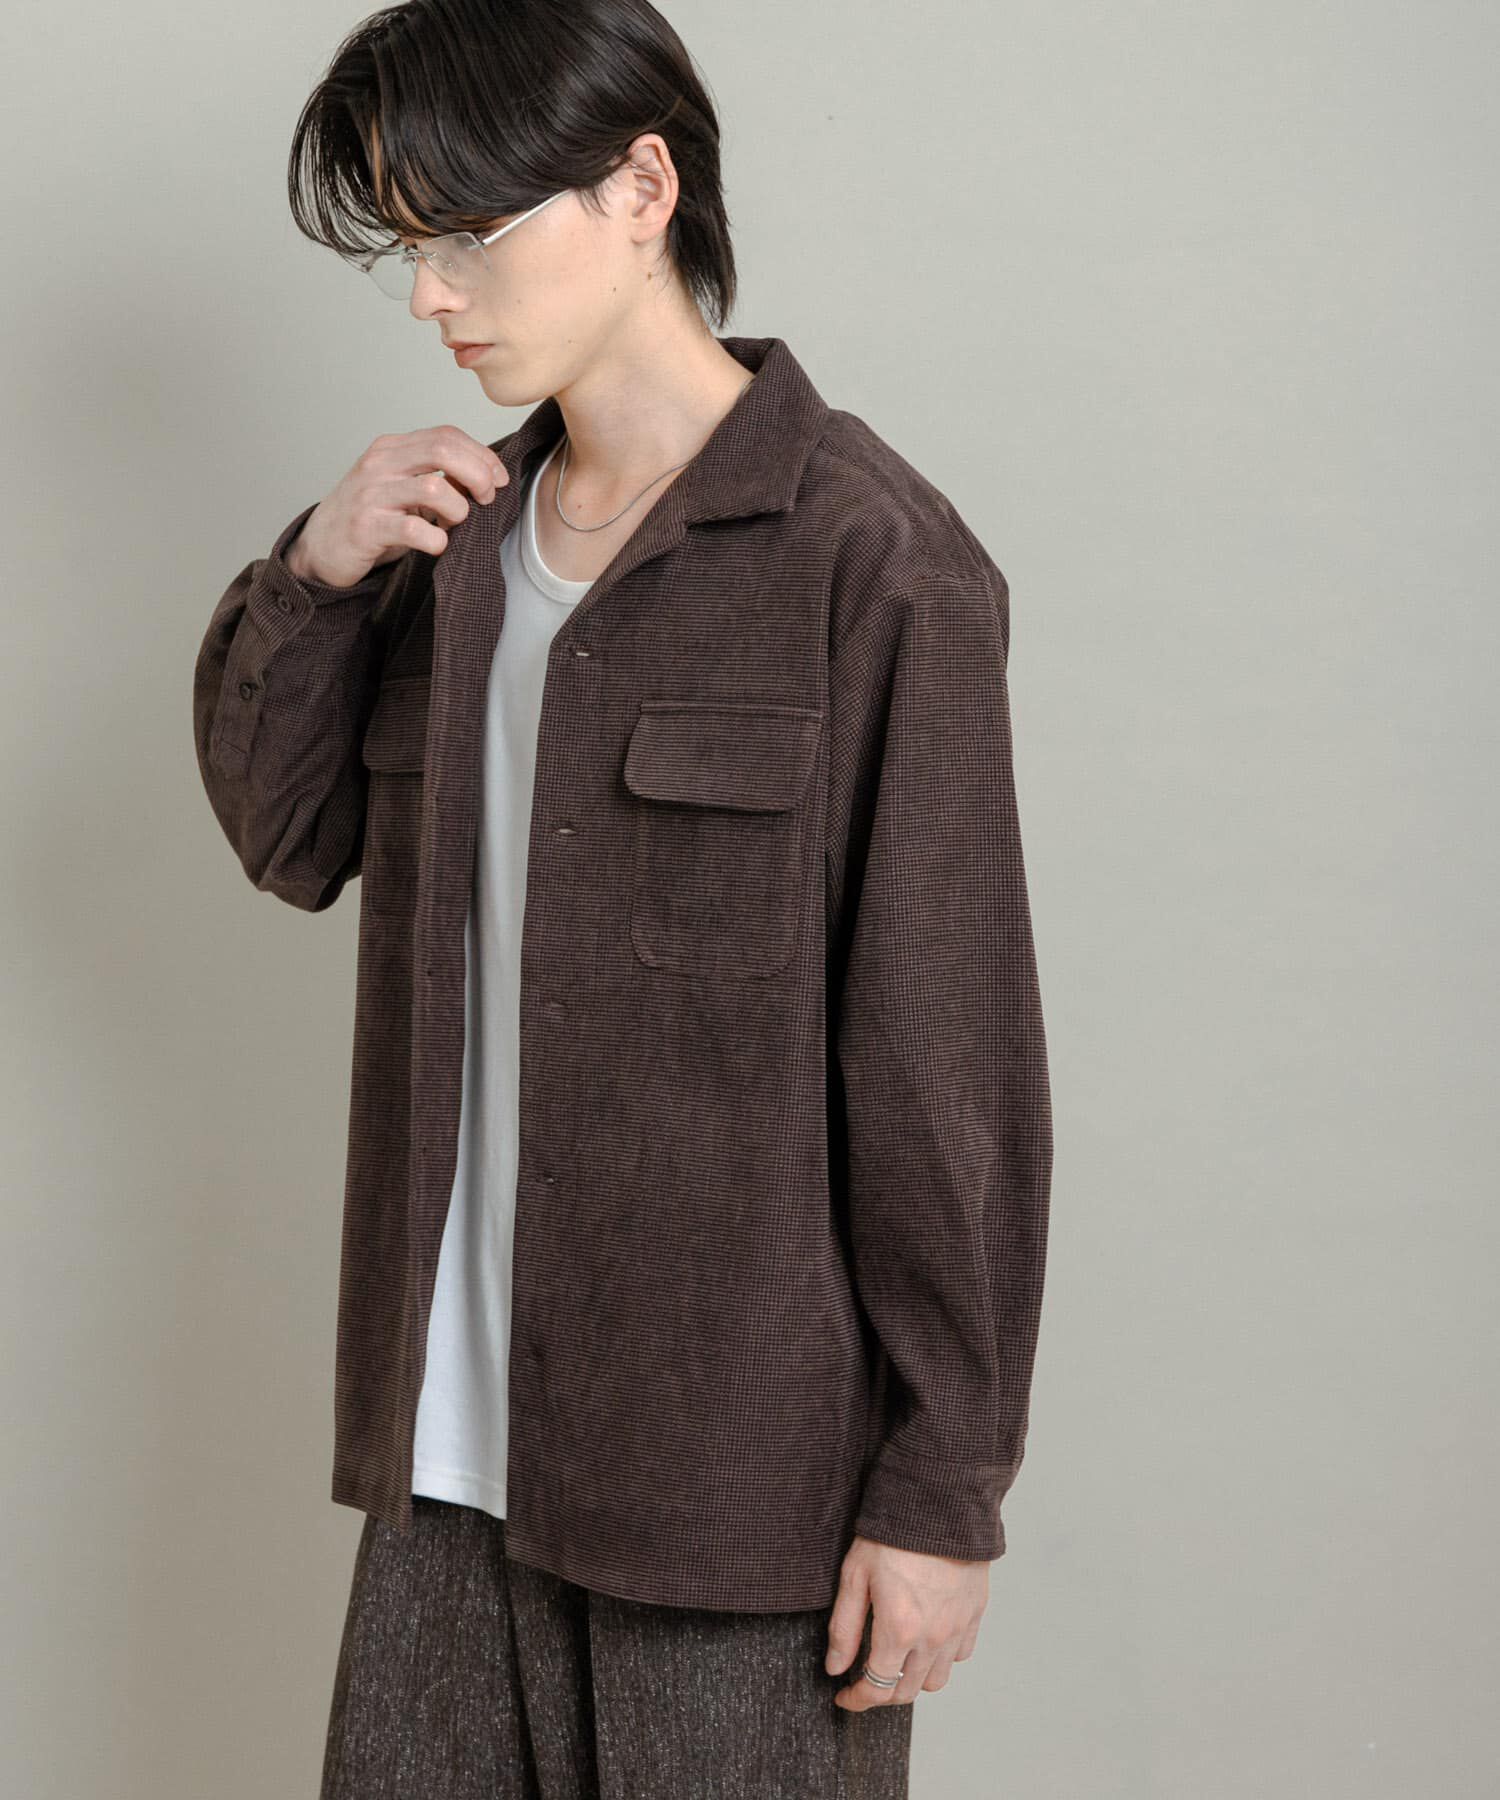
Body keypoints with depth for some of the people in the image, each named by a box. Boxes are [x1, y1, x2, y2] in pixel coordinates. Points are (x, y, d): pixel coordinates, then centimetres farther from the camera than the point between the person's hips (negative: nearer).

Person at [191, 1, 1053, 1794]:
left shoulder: (870, 560, -13)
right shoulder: (464, 531, 9)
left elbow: (949, 1052, -13)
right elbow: (290, 834, 17)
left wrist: (942, 1487, -12)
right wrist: (307, 582, -2)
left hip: (739, 1460, -6)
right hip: (453, 1443, 6)